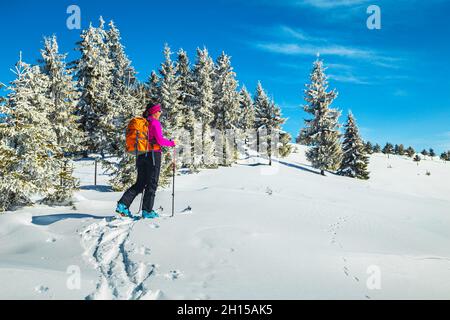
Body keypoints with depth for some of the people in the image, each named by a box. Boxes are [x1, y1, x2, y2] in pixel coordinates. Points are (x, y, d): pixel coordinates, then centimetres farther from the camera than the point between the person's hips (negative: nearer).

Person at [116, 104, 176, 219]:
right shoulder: (155, 123, -9)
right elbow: (160, 140, -15)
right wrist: (171, 143, 0)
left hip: (141, 155, 7)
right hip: (153, 154, -7)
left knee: (140, 183, 13)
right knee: (152, 184, 2)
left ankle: (123, 204, 3)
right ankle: (147, 211, 6)